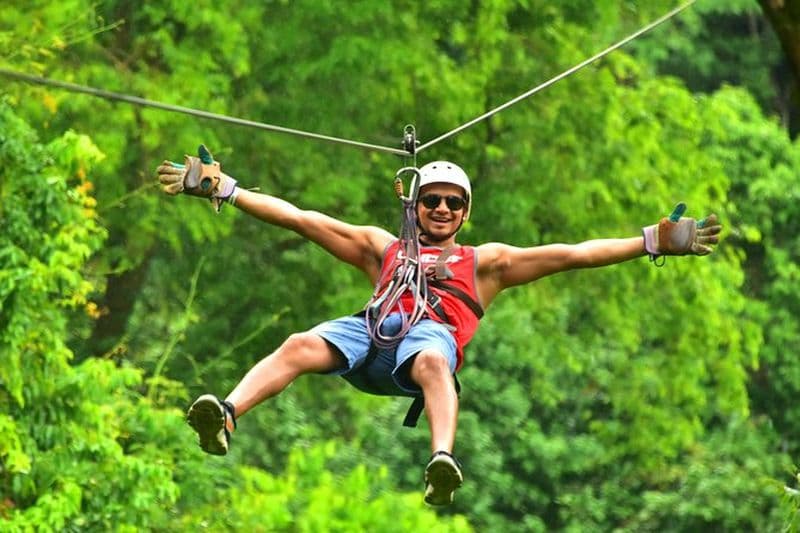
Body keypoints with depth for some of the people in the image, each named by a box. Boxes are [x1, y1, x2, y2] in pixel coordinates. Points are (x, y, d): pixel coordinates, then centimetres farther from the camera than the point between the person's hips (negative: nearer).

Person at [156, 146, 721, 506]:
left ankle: (444, 460, -65)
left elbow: (570, 254, 26)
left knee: (431, 362, -40)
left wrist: (652, 242, 18)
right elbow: (297, 218, 35)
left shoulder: (484, 261, 33)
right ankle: (226, 417, -51)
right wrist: (224, 189, 30)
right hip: (373, 329, 2)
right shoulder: (384, 248, 38)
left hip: (432, 335, -2)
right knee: (300, 345, -29)